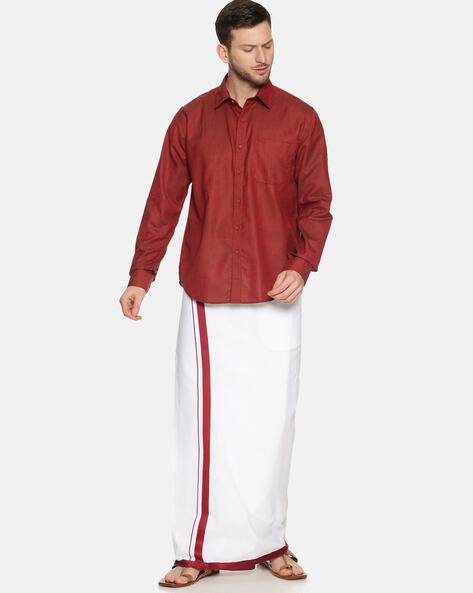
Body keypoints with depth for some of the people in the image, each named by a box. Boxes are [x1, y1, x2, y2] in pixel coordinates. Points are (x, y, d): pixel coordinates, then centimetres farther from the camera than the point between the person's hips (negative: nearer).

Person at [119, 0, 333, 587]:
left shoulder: (300, 119, 2)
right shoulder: (191, 119, 5)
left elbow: (317, 205, 2)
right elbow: (163, 202, 6)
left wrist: (302, 266, -13)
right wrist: (140, 277, -1)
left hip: (274, 297, 0)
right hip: (206, 297, 1)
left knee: (272, 420, 5)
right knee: (204, 420, 3)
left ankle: (269, 542, 20)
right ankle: (199, 551, 11)